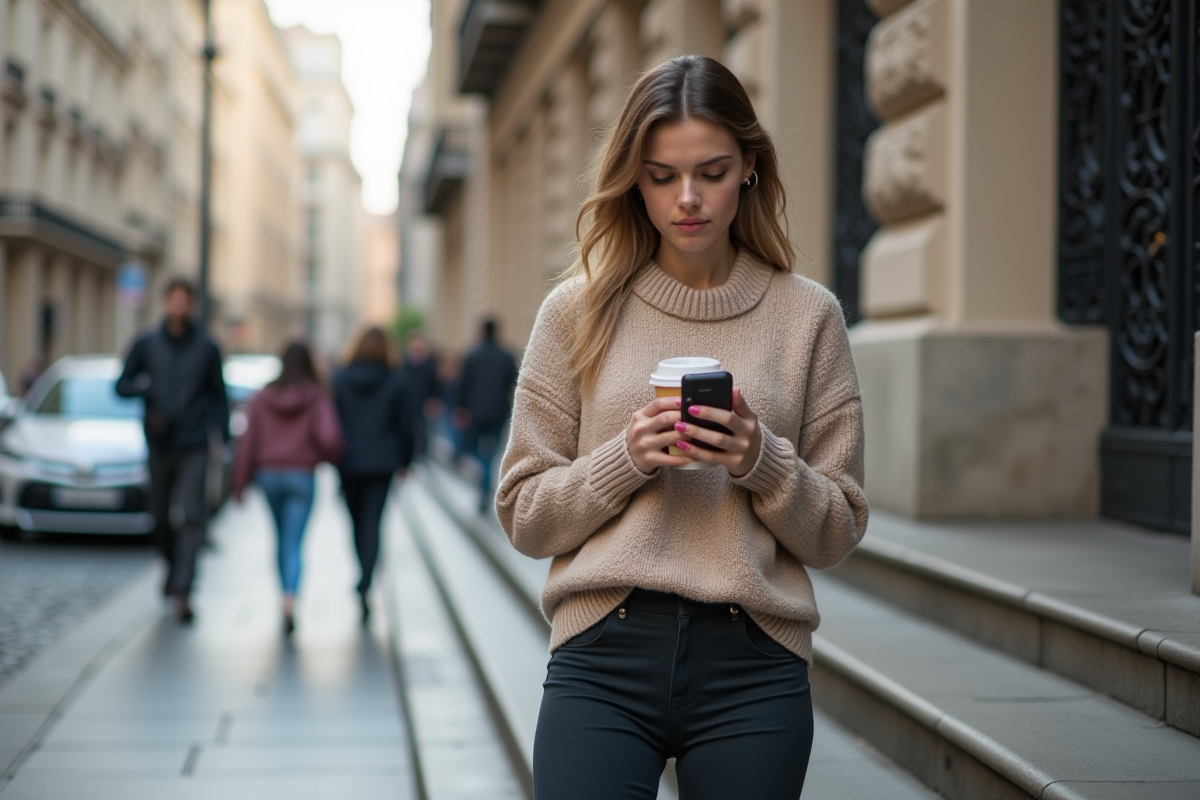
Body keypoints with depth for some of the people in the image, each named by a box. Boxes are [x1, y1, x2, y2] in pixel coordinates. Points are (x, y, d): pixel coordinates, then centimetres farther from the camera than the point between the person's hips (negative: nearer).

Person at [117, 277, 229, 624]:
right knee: (160, 517, 10)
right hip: (159, 444, 2)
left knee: (192, 515, -14)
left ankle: (182, 591, -17)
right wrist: (142, 387, -16)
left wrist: (225, 439, 1)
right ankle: (174, 566, 38)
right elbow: (121, 385, 8)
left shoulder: (206, 348, 4)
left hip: (194, 446, -2)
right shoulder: (146, 344, 5)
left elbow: (218, 396, 9)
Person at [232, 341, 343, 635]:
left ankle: (287, 599, 27)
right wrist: (330, 455, 7)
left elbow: (248, 441, -2)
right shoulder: (317, 397, -5)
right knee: (294, 544, -5)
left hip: (269, 474, 3)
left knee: (281, 539, 20)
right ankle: (289, 603, -24)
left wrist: (240, 483, 1)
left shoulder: (263, 397, 1)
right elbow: (329, 437, -16)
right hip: (302, 475, -3)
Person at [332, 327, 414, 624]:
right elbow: (406, 425, 2)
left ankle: (365, 583, 32)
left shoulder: (339, 382, -2)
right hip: (382, 464, -1)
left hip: (349, 463, 1)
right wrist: (404, 460, 14)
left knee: (357, 522, 17)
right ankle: (365, 587, -18)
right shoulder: (395, 383, -3)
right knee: (372, 524, -3)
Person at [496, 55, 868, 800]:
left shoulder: (808, 316, 5)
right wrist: (625, 460, -11)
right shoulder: (577, 312, 5)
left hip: (753, 663, 1)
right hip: (602, 659, 0)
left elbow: (838, 532, 7)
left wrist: (764, 464, -11)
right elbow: (524, 515, 5)